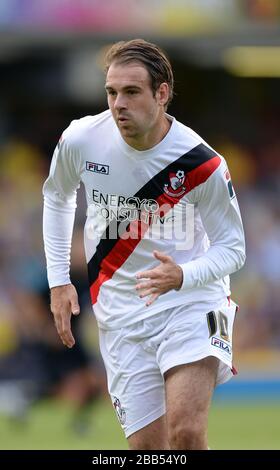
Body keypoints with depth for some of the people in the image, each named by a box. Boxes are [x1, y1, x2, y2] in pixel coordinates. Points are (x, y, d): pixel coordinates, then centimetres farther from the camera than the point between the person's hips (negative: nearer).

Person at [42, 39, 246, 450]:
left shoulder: (203, 163, -16)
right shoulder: (81, 140, -7)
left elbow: (232, 247, -5)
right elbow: (57, 197, 15)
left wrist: (182, 276, -25)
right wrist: (59, 281, 10)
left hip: (192, 300, -3)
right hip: (121, 313, 3)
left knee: (186, 433, -24)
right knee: (148, 447, -1)